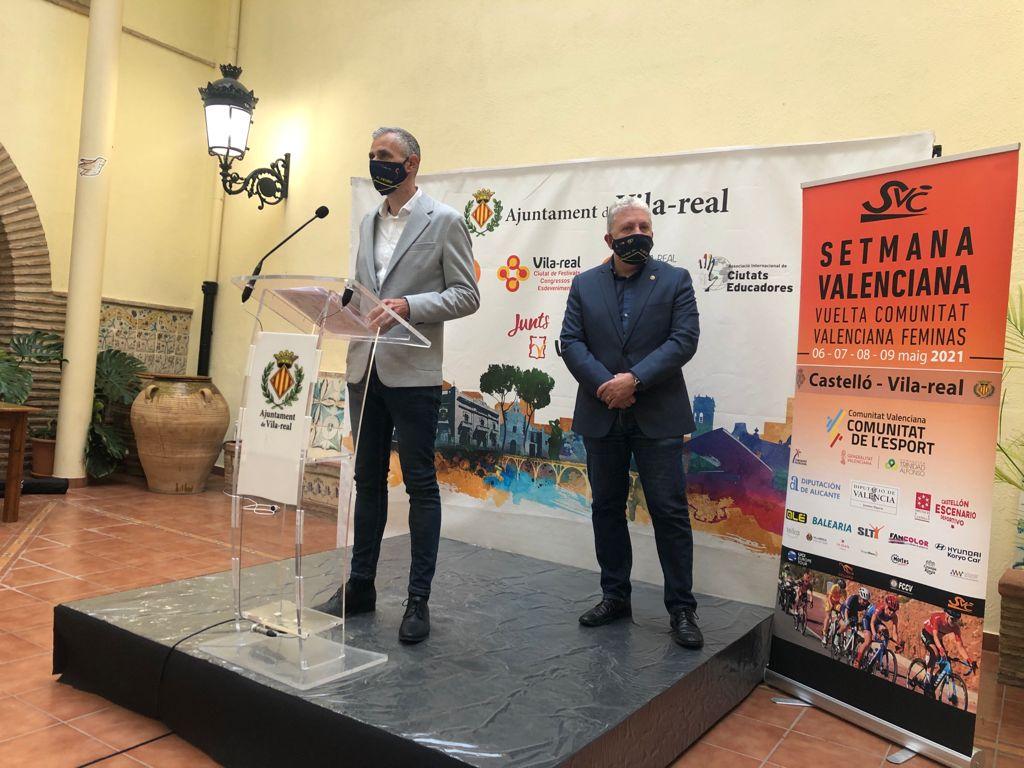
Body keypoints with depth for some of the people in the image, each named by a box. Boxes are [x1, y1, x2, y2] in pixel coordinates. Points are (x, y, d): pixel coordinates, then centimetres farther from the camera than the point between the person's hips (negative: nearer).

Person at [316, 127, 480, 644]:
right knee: (368, 480, 14)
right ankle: (361, 586, 27)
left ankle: (419, 600, 12)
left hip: (412, 373, -6)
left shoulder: (444, 221, -3)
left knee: (420, 485, 2)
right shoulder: (368, 222, 16)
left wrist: (409, 305, -20)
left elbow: (467, 296, -7)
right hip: (365, 368, 7)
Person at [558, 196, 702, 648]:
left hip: (658, 418, -3)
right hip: (602, 417, 3)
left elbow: (684, 339, -8)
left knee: (670, 511, -1)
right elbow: (571, 343, 1)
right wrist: (605, 385, -14)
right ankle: (615, 597, 26)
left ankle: (681, 607, 12)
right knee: (607, 508, 11)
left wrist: (634, 379, -17)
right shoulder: (585, 284, 9)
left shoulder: (675, 280, 3)